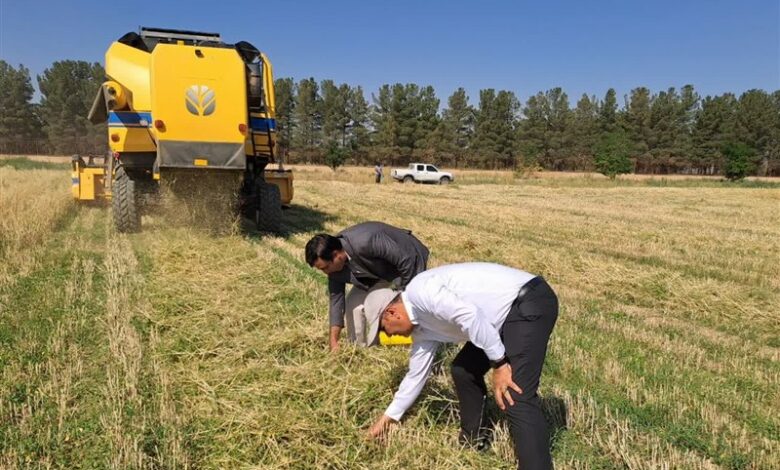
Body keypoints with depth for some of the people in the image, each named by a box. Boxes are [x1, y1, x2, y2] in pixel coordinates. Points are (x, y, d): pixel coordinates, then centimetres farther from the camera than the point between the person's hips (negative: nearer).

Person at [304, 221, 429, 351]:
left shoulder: (365, 243, -42)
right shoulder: (334, 263, -19)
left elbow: (406, 259, -33)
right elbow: (336, 297, -10)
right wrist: (333, 343, -11)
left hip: (407, 264, -6)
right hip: (379, 269, 6)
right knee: (353, 304, -1)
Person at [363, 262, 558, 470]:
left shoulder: (419, 291, -14)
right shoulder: (422, 325, 15)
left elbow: (469, 315, -26)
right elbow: (416, 374, 25)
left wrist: (498, 363, -19)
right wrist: (388, 417, 34)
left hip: (529, 303, -10)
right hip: (509, 315, 10)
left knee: (517, 399, -17)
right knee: (462, 370, 16)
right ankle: (475, 440, 31)